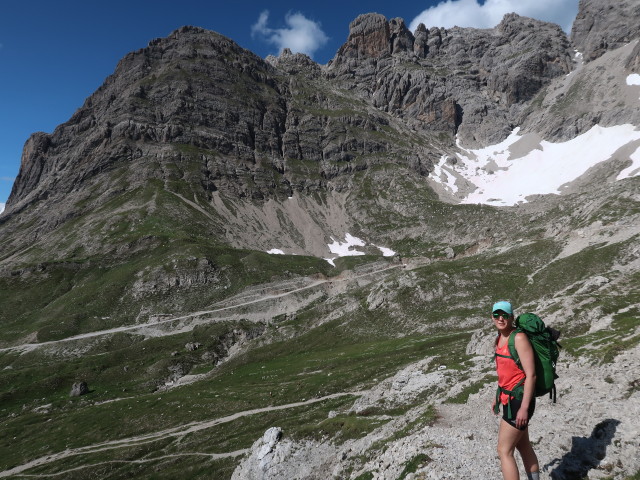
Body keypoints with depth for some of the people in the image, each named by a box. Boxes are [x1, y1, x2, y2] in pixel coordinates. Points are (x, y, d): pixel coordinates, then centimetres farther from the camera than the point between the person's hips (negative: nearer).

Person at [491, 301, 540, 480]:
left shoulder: (519, 338, -20)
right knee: (523, 445, 22)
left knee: (504, 450, -3)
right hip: (509, 398, 9)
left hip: (519, 400, -9)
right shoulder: (500, 339, 7)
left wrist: (524, 408, -23)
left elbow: (531, 375, -22)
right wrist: (498, 397, 21)